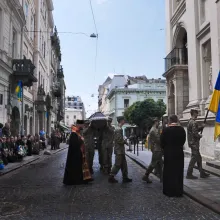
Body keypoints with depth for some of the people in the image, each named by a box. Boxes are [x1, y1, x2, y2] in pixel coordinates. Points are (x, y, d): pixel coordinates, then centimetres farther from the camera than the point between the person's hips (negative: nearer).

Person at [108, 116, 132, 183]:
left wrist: (124, 141, 11)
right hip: (119, 150, -10)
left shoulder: (119, 129, 14)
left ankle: (125, 177, 19)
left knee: (124, 164, 13)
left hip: (121, 150, 10)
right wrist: (125, 142, -9)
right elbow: (119, 140, -23)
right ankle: (111, 177, 5)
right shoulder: (119, 129, -18)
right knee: (117, 164, -3)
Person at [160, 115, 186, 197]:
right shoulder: (182, 129, -6)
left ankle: (169, 191, 14)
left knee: (169, 172, 8)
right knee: (178, 173, 12)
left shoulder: (166, 130, -13)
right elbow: (183, 141, 3)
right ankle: (178, 192, 19)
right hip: (179, 153, 3)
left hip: (168, 153, -2)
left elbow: (162, 142, -7)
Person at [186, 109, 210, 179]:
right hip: (194, 143, -10)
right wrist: (200, 136, -6)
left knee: (198, 158, 15)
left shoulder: (190, 121, 13)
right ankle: (189, 174, 2)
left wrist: (201, 127, 8)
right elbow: (195, 133, -24)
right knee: (194, 158, -4)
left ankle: (202, 173, 23)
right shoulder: (194, 122, -18)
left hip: (191, 142, 10)